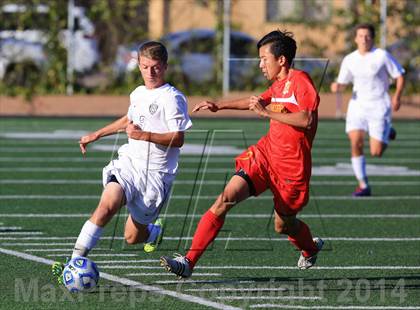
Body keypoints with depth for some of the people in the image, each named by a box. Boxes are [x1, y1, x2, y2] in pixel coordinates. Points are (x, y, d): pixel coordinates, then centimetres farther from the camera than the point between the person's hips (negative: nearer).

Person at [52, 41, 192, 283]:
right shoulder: (138, 94, 14)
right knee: (108, 204, -26)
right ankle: (75, 261, -27)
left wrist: (145, 135, -26)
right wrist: (96, 135, 39)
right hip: (128, 163, 5)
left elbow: (178, 139, -15)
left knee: (132, 238, 2)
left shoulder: (172, 98, -8)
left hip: (155, 172, -5)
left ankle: (154, 231, 40)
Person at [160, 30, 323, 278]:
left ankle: (311, 249, 47)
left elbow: (307, 120, -26)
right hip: (265, 153, 6)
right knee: (226, 199, -13)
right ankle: (189, 261, -17)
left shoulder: (300, 80, -13)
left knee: (283, 225, 10)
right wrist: (220, 106, 35)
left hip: (291, 165, -6)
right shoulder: (279, 84, 12)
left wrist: (267, 112, -23)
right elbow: (258, 101, 33)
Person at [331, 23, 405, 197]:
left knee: (376, 153, -7)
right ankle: (363, 186, -6)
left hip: (379, 107, -3)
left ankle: (387, 132, 29)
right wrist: (336, 87, -12)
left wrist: (397, 97, -13)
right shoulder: (349, 60, 4)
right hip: (358, 105, 3)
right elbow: (342, 83, 12)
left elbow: (400, 76, 0)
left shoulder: (382, 56, -6)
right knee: (356, 144, -15)